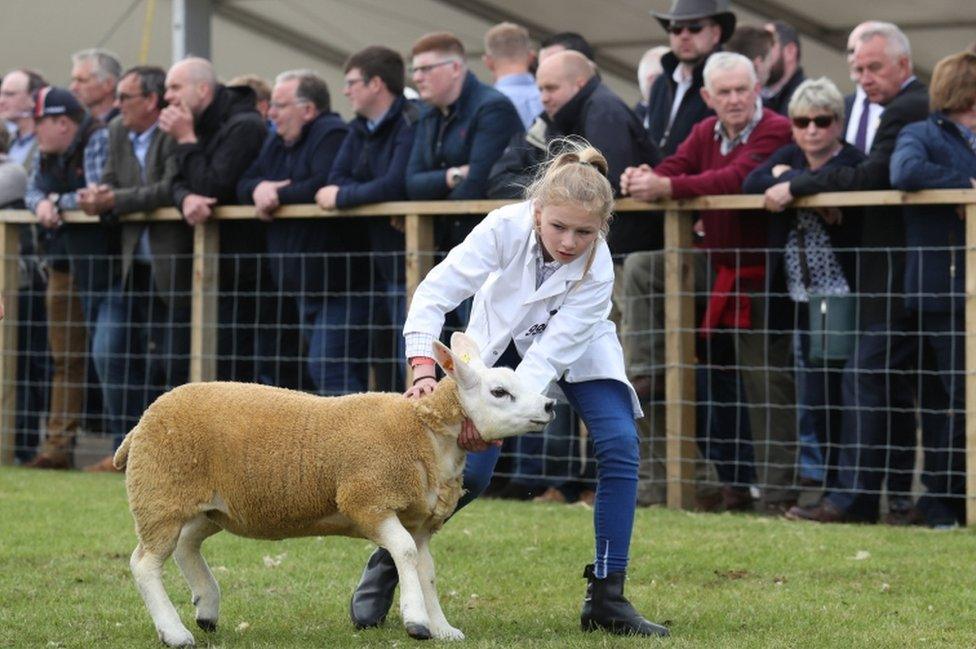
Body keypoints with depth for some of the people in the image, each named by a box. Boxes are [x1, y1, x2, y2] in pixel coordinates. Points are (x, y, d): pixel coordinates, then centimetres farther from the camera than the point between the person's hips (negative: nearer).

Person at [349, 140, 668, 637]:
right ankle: (389, 558, 13)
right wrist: (423, 368, -49)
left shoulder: (598, 270, -33)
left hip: (574, 351, 0)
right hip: (501, 343, 0)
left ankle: (606, 598, -13)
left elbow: (549, 355, -36)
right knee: (470, 470, -12)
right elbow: (434, 293, -35)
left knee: (620, 445, -21)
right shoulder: (507, 227, -34)